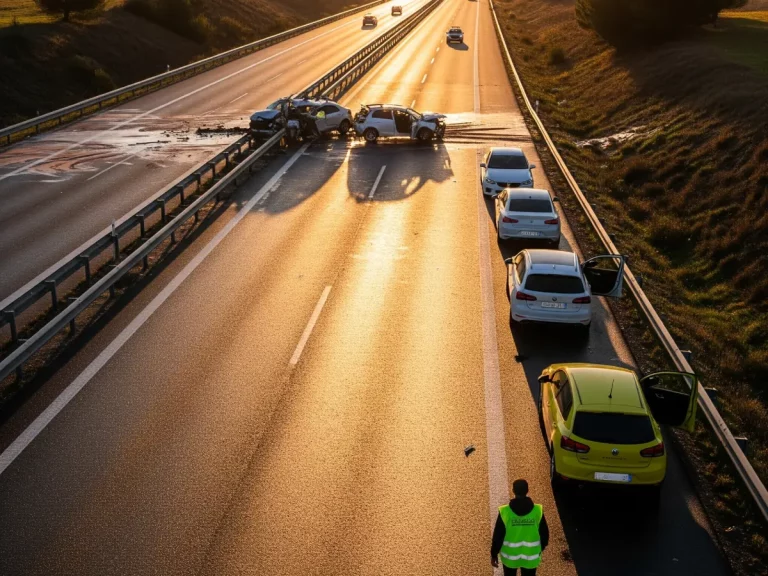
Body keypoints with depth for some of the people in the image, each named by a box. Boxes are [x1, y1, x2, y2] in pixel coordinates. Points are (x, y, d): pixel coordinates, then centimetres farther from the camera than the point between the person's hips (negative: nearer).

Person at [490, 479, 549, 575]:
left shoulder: (504, 512, -20)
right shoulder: (538, 511, -16)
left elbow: (498, 535, -12)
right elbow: (544, 534, -4)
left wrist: (494, 554, 3)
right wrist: (541, 548, 15)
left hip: (510, 556, 0)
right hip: (531, 556, 1)